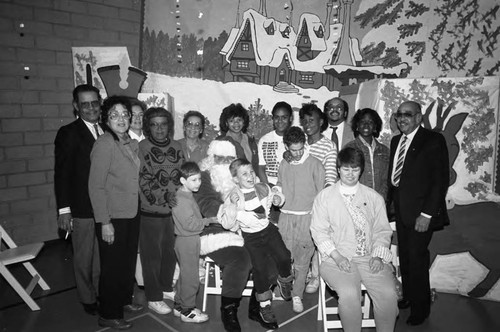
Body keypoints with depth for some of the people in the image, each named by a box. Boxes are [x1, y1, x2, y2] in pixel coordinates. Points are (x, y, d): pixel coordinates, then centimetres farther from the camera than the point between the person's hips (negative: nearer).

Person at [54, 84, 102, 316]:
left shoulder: (107, 132, 7)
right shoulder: (68, 134, -7)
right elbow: (62, 174, -9)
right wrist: (64, 210, -13)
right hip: (82, 209, -4)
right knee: (84, 258, 11)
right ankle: (88, 299, 28)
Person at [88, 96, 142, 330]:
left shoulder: (132, 144, 6)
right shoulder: (104, 144, -15)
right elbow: (96, 186, -16)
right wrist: (104, 222, -18)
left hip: (132, 213, 7)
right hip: (113, 216, -7)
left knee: (129, 260, 18)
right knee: (112, 265, 4)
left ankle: (124, 300, 38)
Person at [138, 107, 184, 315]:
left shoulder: (176, 147, 7)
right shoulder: (142, 148, -8)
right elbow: (143, 181, -11)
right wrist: (163, 199, -15)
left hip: (175, 209, 5)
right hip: (151, 211, -5)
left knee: (170, 252, 16)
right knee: (152, 255, 6)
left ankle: (166, 288, 35)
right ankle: (153, 298, 21)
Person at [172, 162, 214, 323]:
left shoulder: (187, 196, 11)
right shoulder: (181, 200, -22)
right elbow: (190, 224, -25)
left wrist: (204, 220, 7)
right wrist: (208, 220, -16)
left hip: (191, 239, 10)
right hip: (187, 241, -10)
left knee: (185, 275, 20)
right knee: (191, 277, 1)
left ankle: (179, 305, 33)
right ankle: (187, 311, 14)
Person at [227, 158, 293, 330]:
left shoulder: (263, 187, 2)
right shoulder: (235, 196, -10)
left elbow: (276, 195, 22)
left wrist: (278, 197, -1)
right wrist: (232, 205, -31)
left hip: (268, 230, 4)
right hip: (250, 236, -3)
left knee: (284, 257, -14)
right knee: (260, 267, -15)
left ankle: (284, 281, 22)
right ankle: (264, 305, 9)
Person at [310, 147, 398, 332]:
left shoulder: (374, 198, 13)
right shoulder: (324, 197, 5)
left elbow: (382, 230, 11)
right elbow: (318, 231, 0)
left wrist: (378, 256, -5)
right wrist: (337, 256, -12)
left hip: (369, 258, 2)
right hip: (337, 259, -2)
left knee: (388, 293, -22)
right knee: (349, 293, -28)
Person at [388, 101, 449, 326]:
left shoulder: (434, 140, -9)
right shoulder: (396, 141, 11)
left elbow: (441, 180, -13)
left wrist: (427, 214, -17)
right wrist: (392, 201, 3)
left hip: (420, 211, -6)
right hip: (400, 209, 6)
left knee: (417, 258, 1)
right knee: (404, 256, 14)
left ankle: (420, 308, 19)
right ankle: (407, 297, 31)